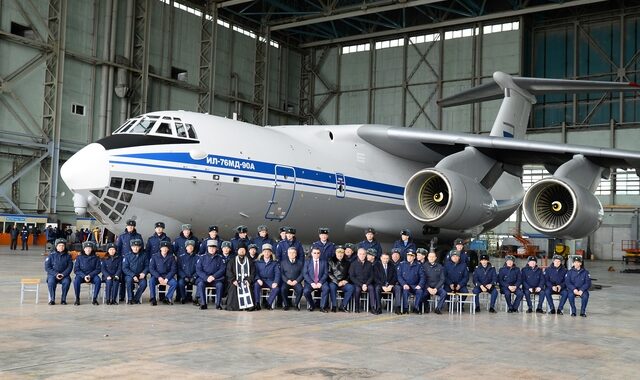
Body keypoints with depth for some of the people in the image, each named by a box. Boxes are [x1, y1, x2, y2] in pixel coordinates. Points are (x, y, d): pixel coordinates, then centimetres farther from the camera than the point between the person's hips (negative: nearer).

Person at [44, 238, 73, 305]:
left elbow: (70, 267, 2)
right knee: (51, 281, -32)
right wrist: (56, 274, -15)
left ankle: (63, 299, -17)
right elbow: (47, 267, -2)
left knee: (67, 281, -31)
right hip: (53, 274, -1)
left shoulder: (67, 255, 6)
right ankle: (52, 299, -18)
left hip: (64, 275, 1)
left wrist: (63, 274, -15)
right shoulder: (51, 255, 2)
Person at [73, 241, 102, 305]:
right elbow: (76, 270, -1)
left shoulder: (95, 258, 4)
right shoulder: (79, 257, 3)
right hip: (81, 275, 0)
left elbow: (98, 269, 0)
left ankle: (94, 298, -19)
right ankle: (77, 299, -17)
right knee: (76, 281, -33)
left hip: (92, 275, 0)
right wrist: (84, 276, -16)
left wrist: (90, 275, -15)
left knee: (98, 280, -31)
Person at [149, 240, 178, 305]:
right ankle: (153, 299, -21)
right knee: (151, 281, -32)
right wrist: (159, 277, -17)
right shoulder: (154, 257, 0)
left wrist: (166, 279, -15)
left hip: (167, 276, 1)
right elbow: (151, 269, -3)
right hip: (157, 276, 0)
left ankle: (167, 298, -17)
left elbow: (173, 269, -2)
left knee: (174, 283, -28)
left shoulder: (171, 257, 1)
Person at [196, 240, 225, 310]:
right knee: (200, 284, -31)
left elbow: (222, 269, -1)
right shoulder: (202, 257, 6)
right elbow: (198, 270, -1)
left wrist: (213, 276, -15)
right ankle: (203, 304, -24)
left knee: (220, 284, -31)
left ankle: (218, 304, -21)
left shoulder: (220, 258, 7)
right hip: (204, 278, 0)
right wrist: (206, 278, -16)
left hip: (216, 278, 0)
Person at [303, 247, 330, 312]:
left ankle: (323, 307, -18)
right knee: (306, 291, -30)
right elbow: (305, 274, 1)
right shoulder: (307, 262, 11)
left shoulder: (324, 262, 13)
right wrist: (311, 283, -15)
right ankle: (312, 306, -3)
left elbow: (325, 274, 3)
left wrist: (320, 283, -14)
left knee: (326, 288, -32)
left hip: (321, 282, 0)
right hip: (310, 282, 0)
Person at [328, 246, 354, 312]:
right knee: (332, 286, -36)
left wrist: (346, 280, -4)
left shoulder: (347, 262, 16)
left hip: (343, 283, 3)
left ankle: (343, 306, -21)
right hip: (333, 282, -2)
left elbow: (349, 274, 17)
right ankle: (334, 306, -25)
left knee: (351, 287, -27)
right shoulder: (331, 261, 7)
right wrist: (337, 282, -11)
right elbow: (329, 273, -1)